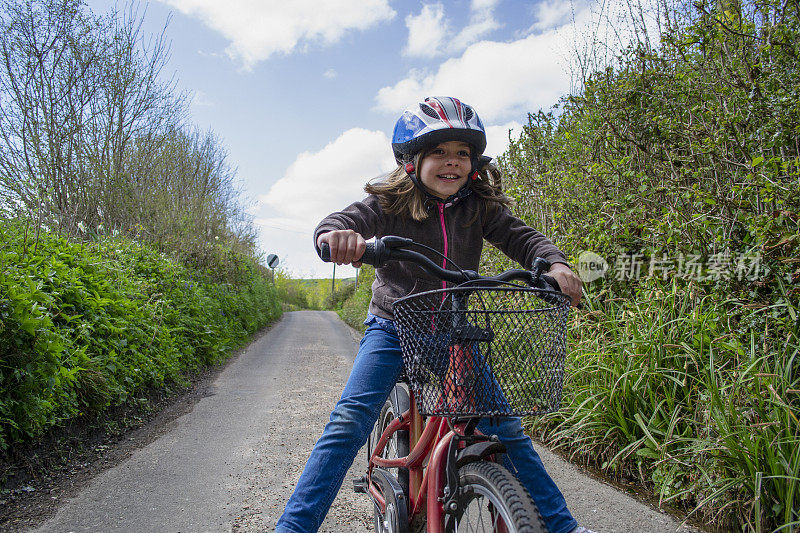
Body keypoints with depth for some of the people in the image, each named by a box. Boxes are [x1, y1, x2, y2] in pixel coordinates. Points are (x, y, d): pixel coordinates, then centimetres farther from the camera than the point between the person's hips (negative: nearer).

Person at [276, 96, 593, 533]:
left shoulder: (480, 207, -1)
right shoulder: (391, 202, -9)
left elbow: (520, 237, -8)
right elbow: (343, 220, -21)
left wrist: (555, 264, -30)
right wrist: (335, 235, -47)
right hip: (394, 326, -2)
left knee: (505, 427, 0)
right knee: (349, 421, -18)